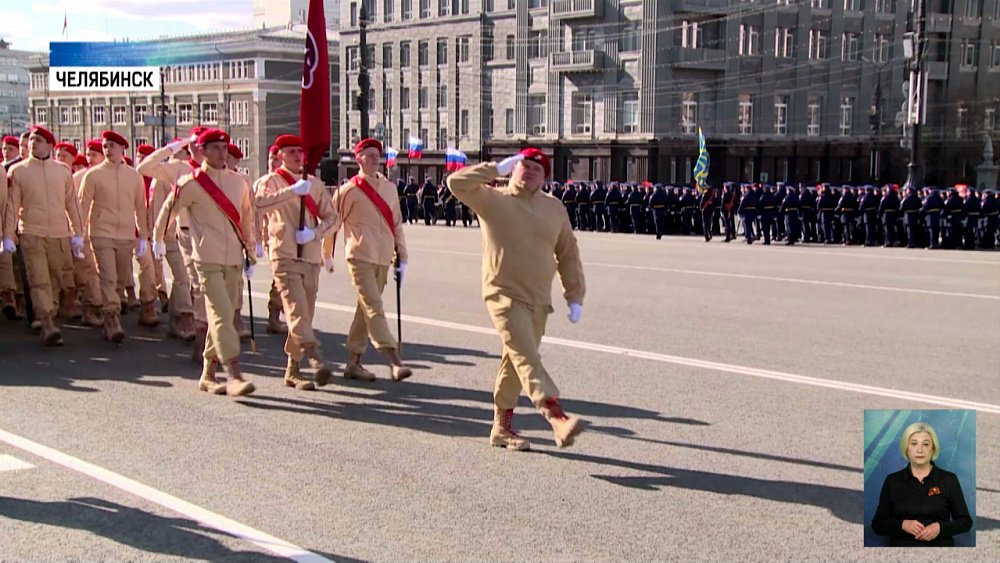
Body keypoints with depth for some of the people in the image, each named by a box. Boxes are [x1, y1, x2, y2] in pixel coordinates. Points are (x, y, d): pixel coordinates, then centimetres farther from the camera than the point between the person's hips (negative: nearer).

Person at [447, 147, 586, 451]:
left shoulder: (555, 208, 10)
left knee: (516, 361, 13)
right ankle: (559, 419, -29)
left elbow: (568, 253, 13)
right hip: (504, 296, -5)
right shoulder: (493, 200, -2)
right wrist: (497, 168, -11)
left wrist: (575, 297, 8)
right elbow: (457, 183, -15)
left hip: (538, 301, 6)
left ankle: (502, 428, 24)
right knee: (527, 358, -17)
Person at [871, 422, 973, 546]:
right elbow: (877, 524, 8)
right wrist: (903, 524, -9)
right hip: (902, 544, 0)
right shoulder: (892, 481, 9)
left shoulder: (949, 479, 8)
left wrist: (939, 528, -8)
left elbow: (965, 521, 9)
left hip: (939, 544, 0)